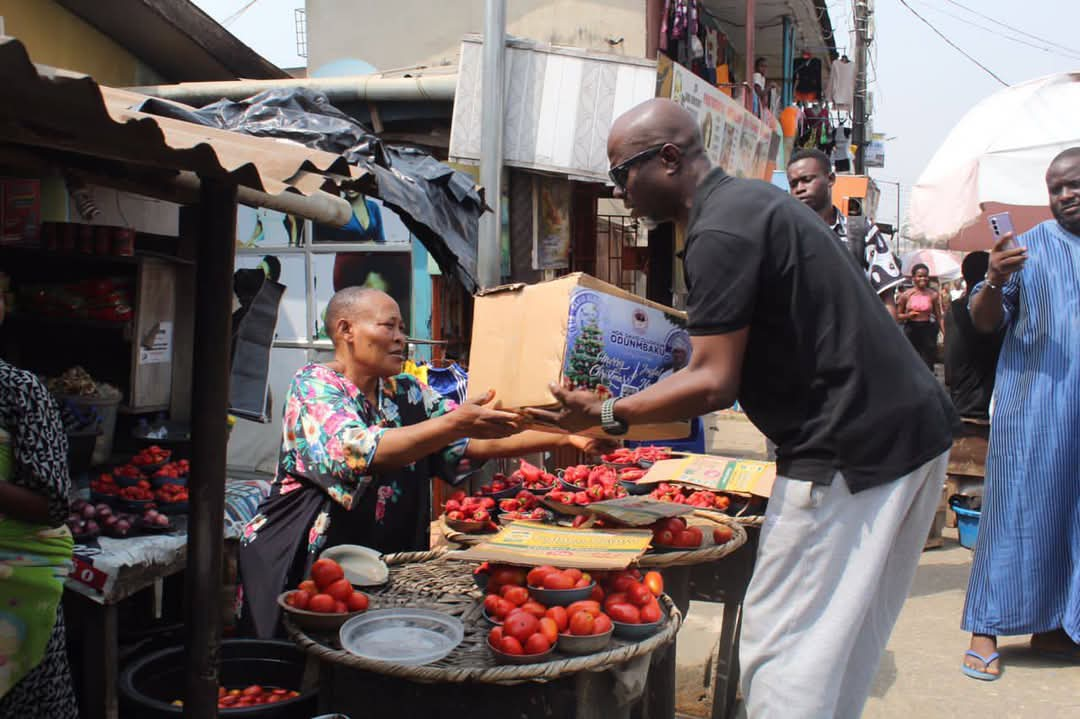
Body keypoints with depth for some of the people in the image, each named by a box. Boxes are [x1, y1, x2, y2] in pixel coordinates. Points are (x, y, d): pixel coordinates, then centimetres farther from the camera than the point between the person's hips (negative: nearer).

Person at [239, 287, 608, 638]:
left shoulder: (407, 393, 10)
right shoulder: (313, 385, -8)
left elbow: (481, 441, 4)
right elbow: (360, 451, -26)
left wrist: (567, 437, -6)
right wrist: (455, 423, -32)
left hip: (390, 558, 6)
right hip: (307, 561, -6)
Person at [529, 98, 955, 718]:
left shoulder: (720, 232, -17)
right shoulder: (752, 201, 15)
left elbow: (714, 384, -19)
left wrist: (605, 416, -10)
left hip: (851, 449, -10)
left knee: (781, 647, -3)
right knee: (846, 642, 18)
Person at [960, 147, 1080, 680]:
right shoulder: (1031, 247, 3)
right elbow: (984, 322, -2)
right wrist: (995, 281, -21)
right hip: (1034, 402, -3)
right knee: (1017, 508, -2)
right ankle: (985, 630, 4)